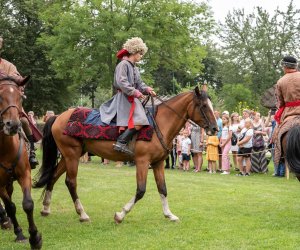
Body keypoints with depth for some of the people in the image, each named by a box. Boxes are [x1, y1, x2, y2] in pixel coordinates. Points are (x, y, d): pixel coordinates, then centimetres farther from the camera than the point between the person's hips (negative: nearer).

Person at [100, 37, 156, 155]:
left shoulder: (135, 68, 22)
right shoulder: (123, 64, -7)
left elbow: (139, 84, 20)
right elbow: (121, 82, -18)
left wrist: (146, 89, 0)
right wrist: (134, 92, -23)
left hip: (133, 99, 10)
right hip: (124, 98, -10)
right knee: (138, 122, -25)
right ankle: (121, 142, -27)